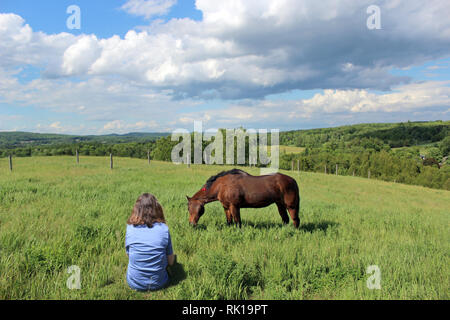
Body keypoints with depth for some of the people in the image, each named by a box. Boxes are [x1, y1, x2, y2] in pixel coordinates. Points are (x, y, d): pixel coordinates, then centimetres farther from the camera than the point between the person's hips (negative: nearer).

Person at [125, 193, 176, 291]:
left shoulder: (130, 228, -11)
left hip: (135, 284, 2)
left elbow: (128, 255, 4)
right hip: (159, 283, -2)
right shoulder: (164, 229, -13)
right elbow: (171, 261, -4)